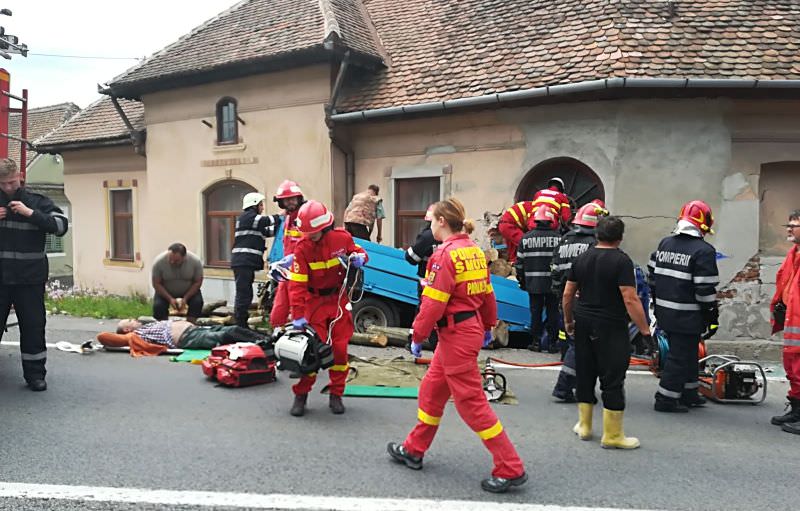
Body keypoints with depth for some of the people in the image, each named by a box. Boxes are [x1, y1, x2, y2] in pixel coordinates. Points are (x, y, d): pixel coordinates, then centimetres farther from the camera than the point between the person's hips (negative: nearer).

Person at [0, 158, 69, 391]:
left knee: (33, 326, 4)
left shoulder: (37, 201, 1)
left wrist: (31, 213, -17)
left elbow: (61, 225, -9)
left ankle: (35, 373, 15)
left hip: (29, 277, -2)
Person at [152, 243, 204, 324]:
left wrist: (185, 298, -23)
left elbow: (198, 282, -15)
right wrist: (170, 299, -26)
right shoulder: (159, 262, -27)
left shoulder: (195, 261, -26)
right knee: (158, 305, -24)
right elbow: (156, 284, -17)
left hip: (189, 291, 0)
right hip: (165, 292, 0)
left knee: (197, 302, -24)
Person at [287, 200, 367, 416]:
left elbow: (358, 252, 10)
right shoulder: (302, 248, -14)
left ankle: (336, 395, 18)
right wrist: (298, 316, -21)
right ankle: (301, 395, 11)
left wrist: (359, 258, -16)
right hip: (315, 301, -2)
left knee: (340, 348, 4)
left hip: (338, 300, 2)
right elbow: (297, 283, -17)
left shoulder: (342, 238, -10)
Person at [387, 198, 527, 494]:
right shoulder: (474, 251, 7)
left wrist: (417, 337, -10)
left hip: (455, 334, -10)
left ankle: (511, 470, 6)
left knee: (471, 402, -1)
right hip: (471, 328, 10)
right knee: (432, 389, 20)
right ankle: (413, 450, 34)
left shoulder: (445, 254, -18)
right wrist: (488, 326, 23)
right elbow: (487, 293, 13)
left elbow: (433, 303, -20)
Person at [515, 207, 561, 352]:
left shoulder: (525, 238, -1)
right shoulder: (558, 238, -4)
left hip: (533, 284, 1)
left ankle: (536, 342, 12)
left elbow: (519, 263, 3)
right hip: (553, 284, -1)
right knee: (552, 313, 7)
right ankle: (552, 343, 11)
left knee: (536, 313, 8)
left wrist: (522, 281, 14)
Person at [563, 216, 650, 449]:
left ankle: (584, 426, 26)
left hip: (584, 324, 6)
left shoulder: (582, 258, 6)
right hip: (611, 327, -6)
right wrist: (645, 329, -12)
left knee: (585, 374, 15)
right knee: (612, 379, 2)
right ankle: (612, 435, 8)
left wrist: (568, 320, 21)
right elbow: (630, 300, -18)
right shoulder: (621, 260, -12)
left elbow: (568, 294, 9)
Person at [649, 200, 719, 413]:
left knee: (685, 353, 21)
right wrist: (712, 317, -6)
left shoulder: (664, 243, 8)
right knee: (680, 356, 2)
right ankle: (665, 399, 7)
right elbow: (705, 290, -16)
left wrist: (657, 303, 23)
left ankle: (688, 393, 32)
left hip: (665, 313, 8)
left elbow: (653, 276, 15)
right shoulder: (703, 251, -15)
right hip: (688, 316, -8)